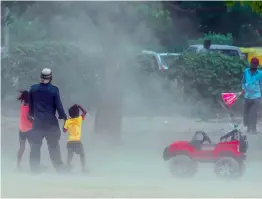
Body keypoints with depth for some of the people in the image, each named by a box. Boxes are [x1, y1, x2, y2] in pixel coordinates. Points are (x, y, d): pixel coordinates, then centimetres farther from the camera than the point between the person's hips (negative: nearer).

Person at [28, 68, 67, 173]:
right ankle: (58, 166, 6)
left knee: (36, 145, 6)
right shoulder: (54, 89, -11)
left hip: (37, 121, 2)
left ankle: (35, 167, 3)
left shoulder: (33, 89, 0)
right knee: (53, 145, 5)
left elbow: (30, 105, 10)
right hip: (51, 121, -2)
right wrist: (63, 117, 0)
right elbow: (58, 105, -9)